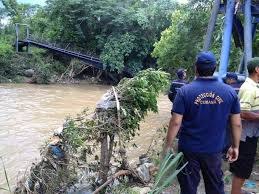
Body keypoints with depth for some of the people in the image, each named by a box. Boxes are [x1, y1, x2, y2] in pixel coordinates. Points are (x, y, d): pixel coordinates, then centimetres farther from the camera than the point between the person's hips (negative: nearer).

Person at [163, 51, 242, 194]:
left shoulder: (185, 91, -13)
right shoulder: (230, 91, -5)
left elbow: (176, 123, -14)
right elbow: (237, 124, 0)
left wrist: (167, 147, -5)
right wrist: (235, 146, 13)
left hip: (189, 149, -2)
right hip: (214, 150, 2)